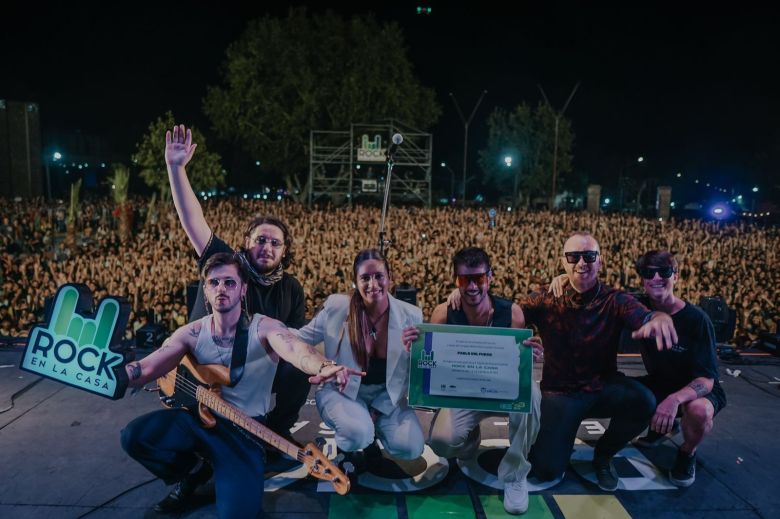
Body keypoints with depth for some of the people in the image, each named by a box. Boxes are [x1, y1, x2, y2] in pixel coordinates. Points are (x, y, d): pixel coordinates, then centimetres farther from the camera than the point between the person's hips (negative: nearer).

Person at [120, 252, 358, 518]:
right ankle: (193, 472, 11)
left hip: (246, 428, -4)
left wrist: (324, 367, -60)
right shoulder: (192, 333, -2)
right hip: (198, 418, 4)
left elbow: (297, 349, -36)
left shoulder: (264, 328, -15)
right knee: (133, 436, -19)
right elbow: (146, 368, -7)